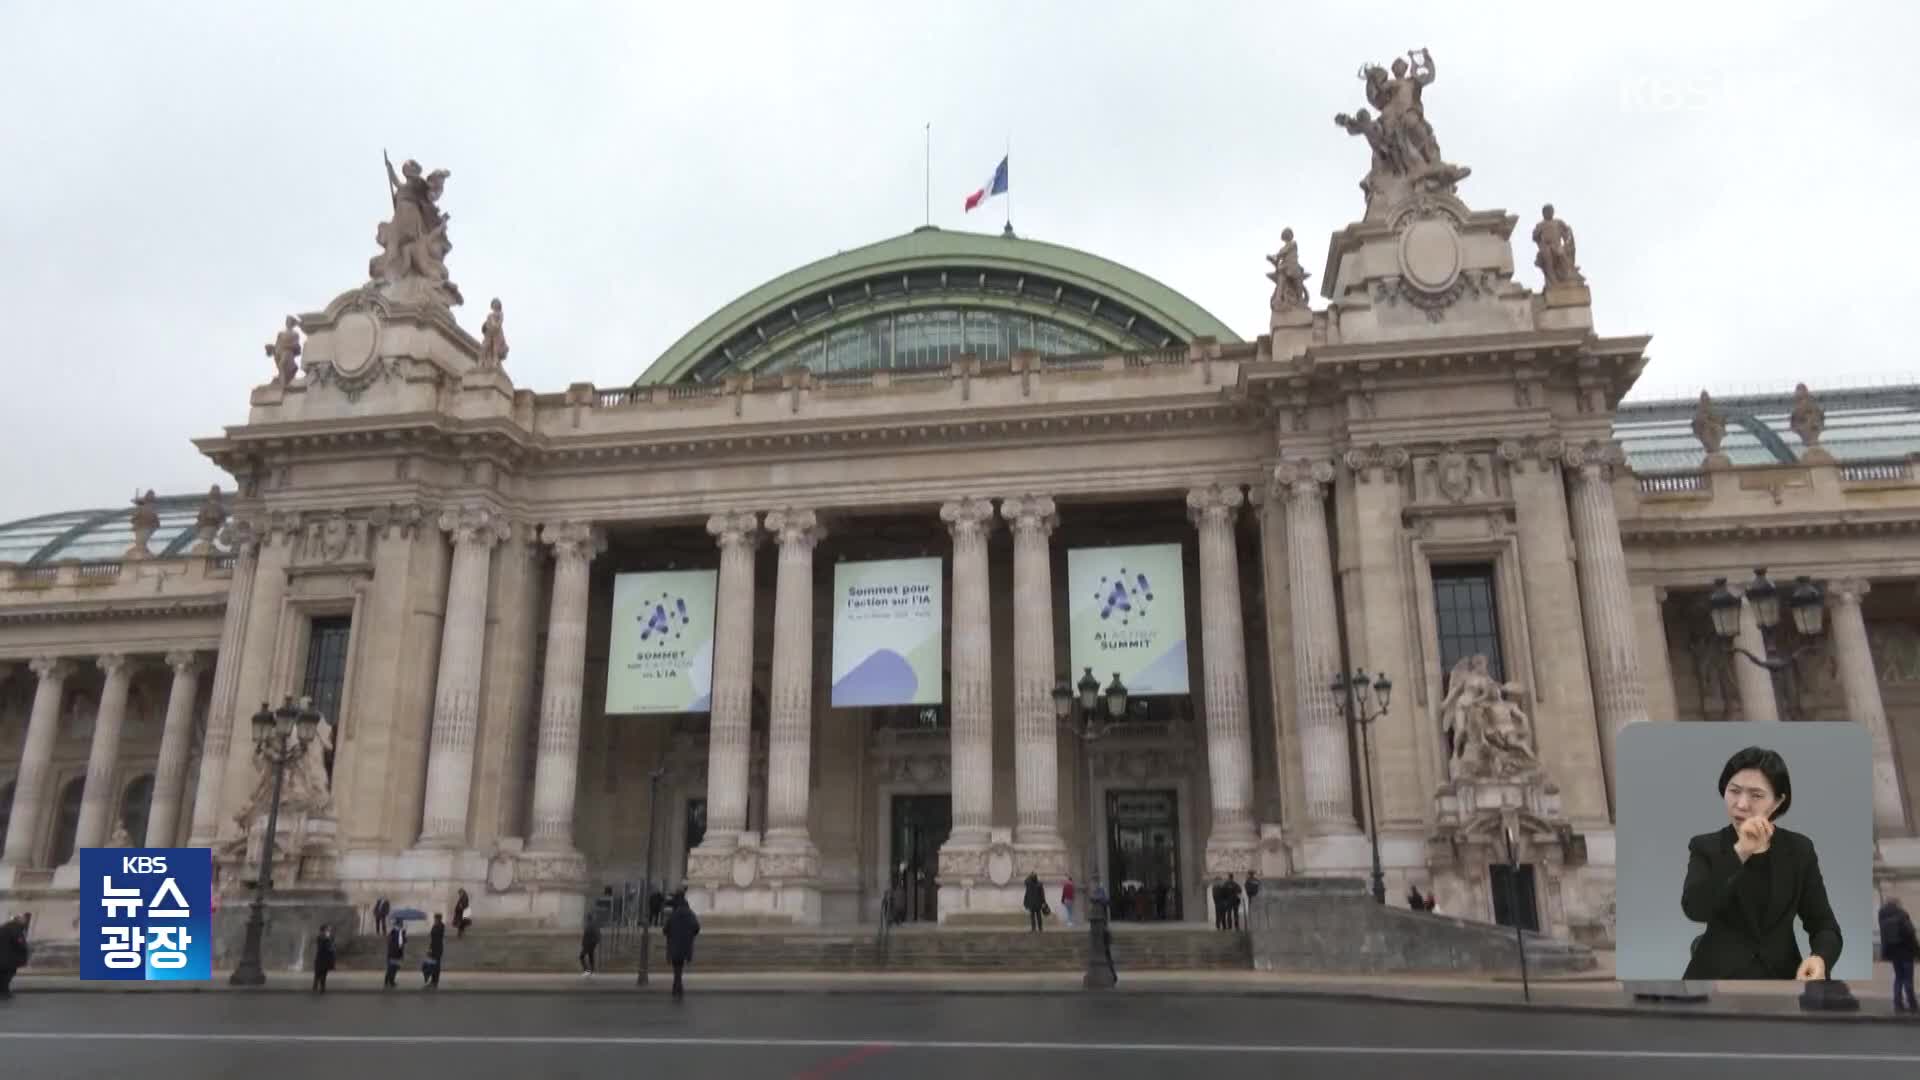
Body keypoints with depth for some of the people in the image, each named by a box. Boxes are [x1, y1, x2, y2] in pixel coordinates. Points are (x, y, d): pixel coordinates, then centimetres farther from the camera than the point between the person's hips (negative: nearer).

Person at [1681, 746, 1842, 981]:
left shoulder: (1799, 850, 8)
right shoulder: (1705, 847, 2)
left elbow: (1824, 924, 5)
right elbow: (1695, 909, -15)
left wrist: (1820, 958, -17)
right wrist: (1739, 852, -22)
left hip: (1781, 974, 3)